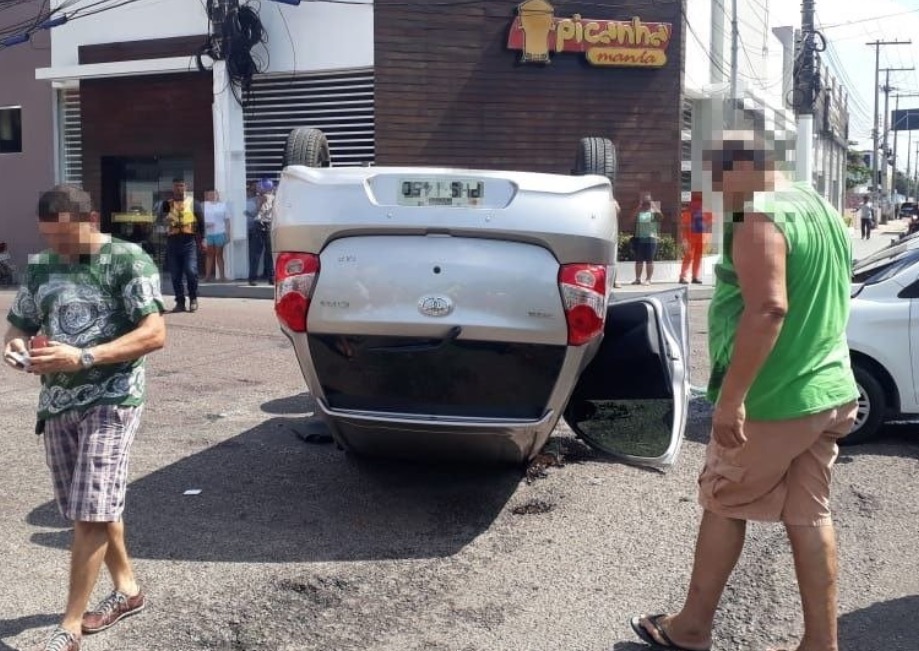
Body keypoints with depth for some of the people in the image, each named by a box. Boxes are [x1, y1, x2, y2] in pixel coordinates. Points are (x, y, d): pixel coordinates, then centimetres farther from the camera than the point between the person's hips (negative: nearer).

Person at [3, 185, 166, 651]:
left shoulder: (128, 261, -9)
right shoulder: (40, 268, 9)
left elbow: (154, 334, -16)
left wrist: (83, 357, -24)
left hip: (110, 401, -6)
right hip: (56, 403, 6)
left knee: (90, 513, -7)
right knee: (93, 509, 13)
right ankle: (126, 588, 31)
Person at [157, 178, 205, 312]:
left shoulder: (193, 203, 8)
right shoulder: (167, 204, 12)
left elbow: (201, 221, 8)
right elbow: (161, 215, -5)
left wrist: (202, 240, 1)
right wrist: (166, 217, -29)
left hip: (189, 240, -2)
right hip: (172, 241, 2)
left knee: (191, 271, -13)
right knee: (175, 274, 3)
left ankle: (193, 299, 4)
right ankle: (180, 302, 11)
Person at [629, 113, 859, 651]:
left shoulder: (760, 218, -17)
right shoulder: (822, 209, 12)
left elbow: (768, 310, -28)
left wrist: (730, 398, -26)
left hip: (773, 402, -8)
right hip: (828, 392, 8)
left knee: (722, 506, 8)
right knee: (810, 516, 12)